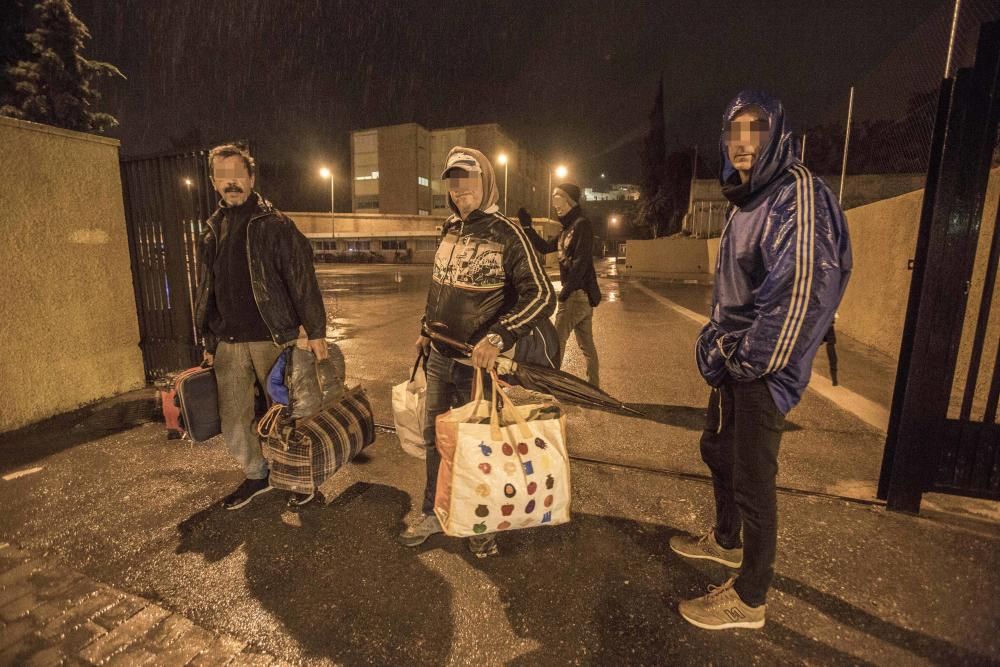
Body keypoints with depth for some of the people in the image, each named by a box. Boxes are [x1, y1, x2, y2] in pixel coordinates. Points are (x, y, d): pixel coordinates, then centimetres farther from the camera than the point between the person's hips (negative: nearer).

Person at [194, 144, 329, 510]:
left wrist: (316, 330, -17)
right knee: (233, 422, 10)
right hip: (228, 343, 6)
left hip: (272, 338, -5)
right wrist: (209, 342, 17)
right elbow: (206, 292, 18)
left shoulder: (275, 224, -4)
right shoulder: (212, 231, 14)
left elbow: (302, 279, -11)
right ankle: (257, 475, 32)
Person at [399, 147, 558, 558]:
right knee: (435, 438, 17)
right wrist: (427, 330, 20)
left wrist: (498, 338, -31)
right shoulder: (450, 230, 8)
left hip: (477, 364, -6)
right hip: (439, 358, 6)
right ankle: (432, 514, 38)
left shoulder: (506, 234, -13)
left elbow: (542, 296, -20)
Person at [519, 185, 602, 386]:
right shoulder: (568, 228, 17)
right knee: (586, 343, 13)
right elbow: (544, 247, 20)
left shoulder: (581, 224, -12)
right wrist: (527, 227, 12)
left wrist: (567, 289, -19)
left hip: (577, 294, -10)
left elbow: (581, 261, -20)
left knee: (557, 340, -3)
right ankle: (594, 385, 22)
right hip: (584, 295, 10)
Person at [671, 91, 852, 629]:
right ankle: (725, 540, 46)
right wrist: (718, 343, 12)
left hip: (761, 372, -9)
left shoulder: (796, 192, -17)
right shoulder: (750, 199, 13)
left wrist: (752, 361, -18)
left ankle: (749, 599, 23)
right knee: (717, 450, 22)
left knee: (752, 478, 2)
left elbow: (803, 287, -26)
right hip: (733, 363, 10)